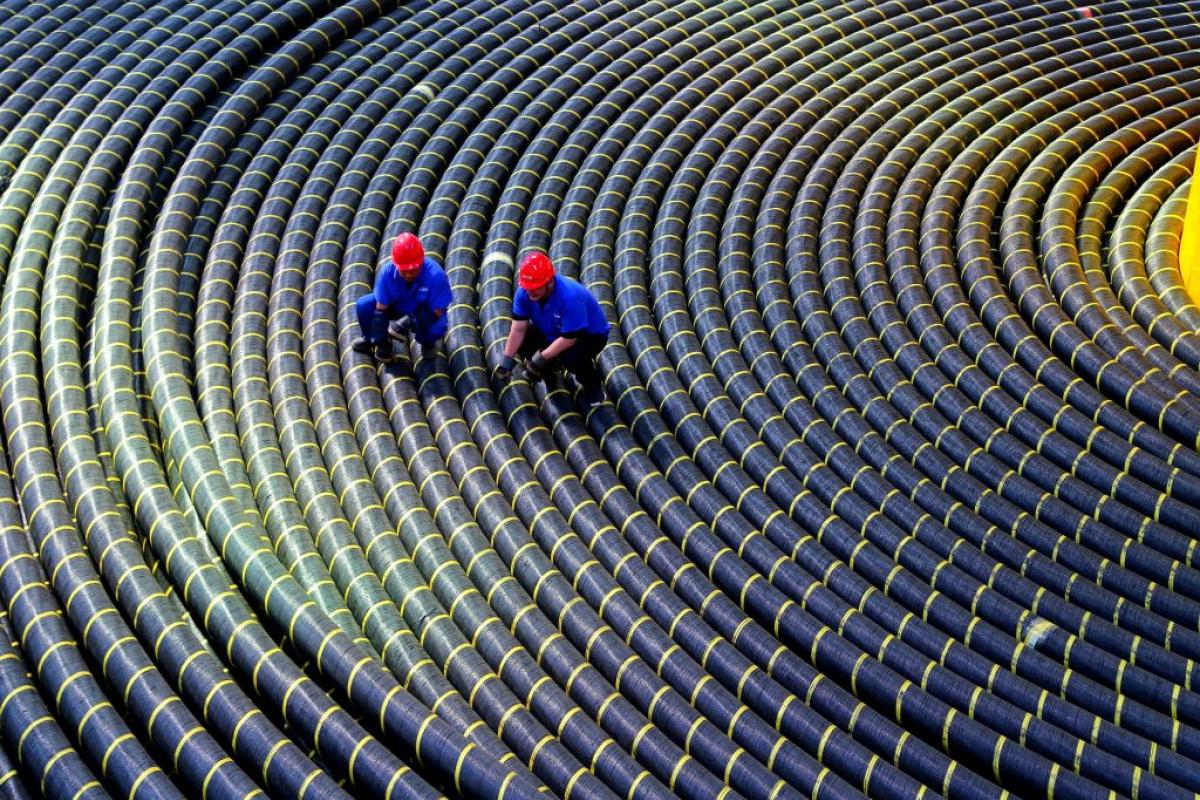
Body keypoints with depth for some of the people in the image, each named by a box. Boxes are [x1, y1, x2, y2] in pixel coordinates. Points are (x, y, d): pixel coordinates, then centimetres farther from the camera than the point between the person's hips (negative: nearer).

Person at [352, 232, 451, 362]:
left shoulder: (435, 275, -34)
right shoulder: (387, 272, -26)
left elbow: (436, 312, -29)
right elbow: (381, 309, -21)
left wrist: (410, 321, -42)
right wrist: (381, 344, -24)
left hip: (426, 312, -3)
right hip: (397, 307, 3)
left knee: (436, 329, -37)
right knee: (363, 305, -17)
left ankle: (427, 343, 1)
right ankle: (370, 341, 12)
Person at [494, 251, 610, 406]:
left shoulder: (570, 297, -38)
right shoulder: (524, 292, -19)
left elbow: (569, 338, -34)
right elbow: (518, 329, -17)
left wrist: (541, 358, -32)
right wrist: (506, 361, -23)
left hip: (590, 334, -6)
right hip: (551, 332, 6)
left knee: (570, 356, -37)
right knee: (519, 343, -16)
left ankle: (592, 384, -3)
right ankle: (552, 366, 14)